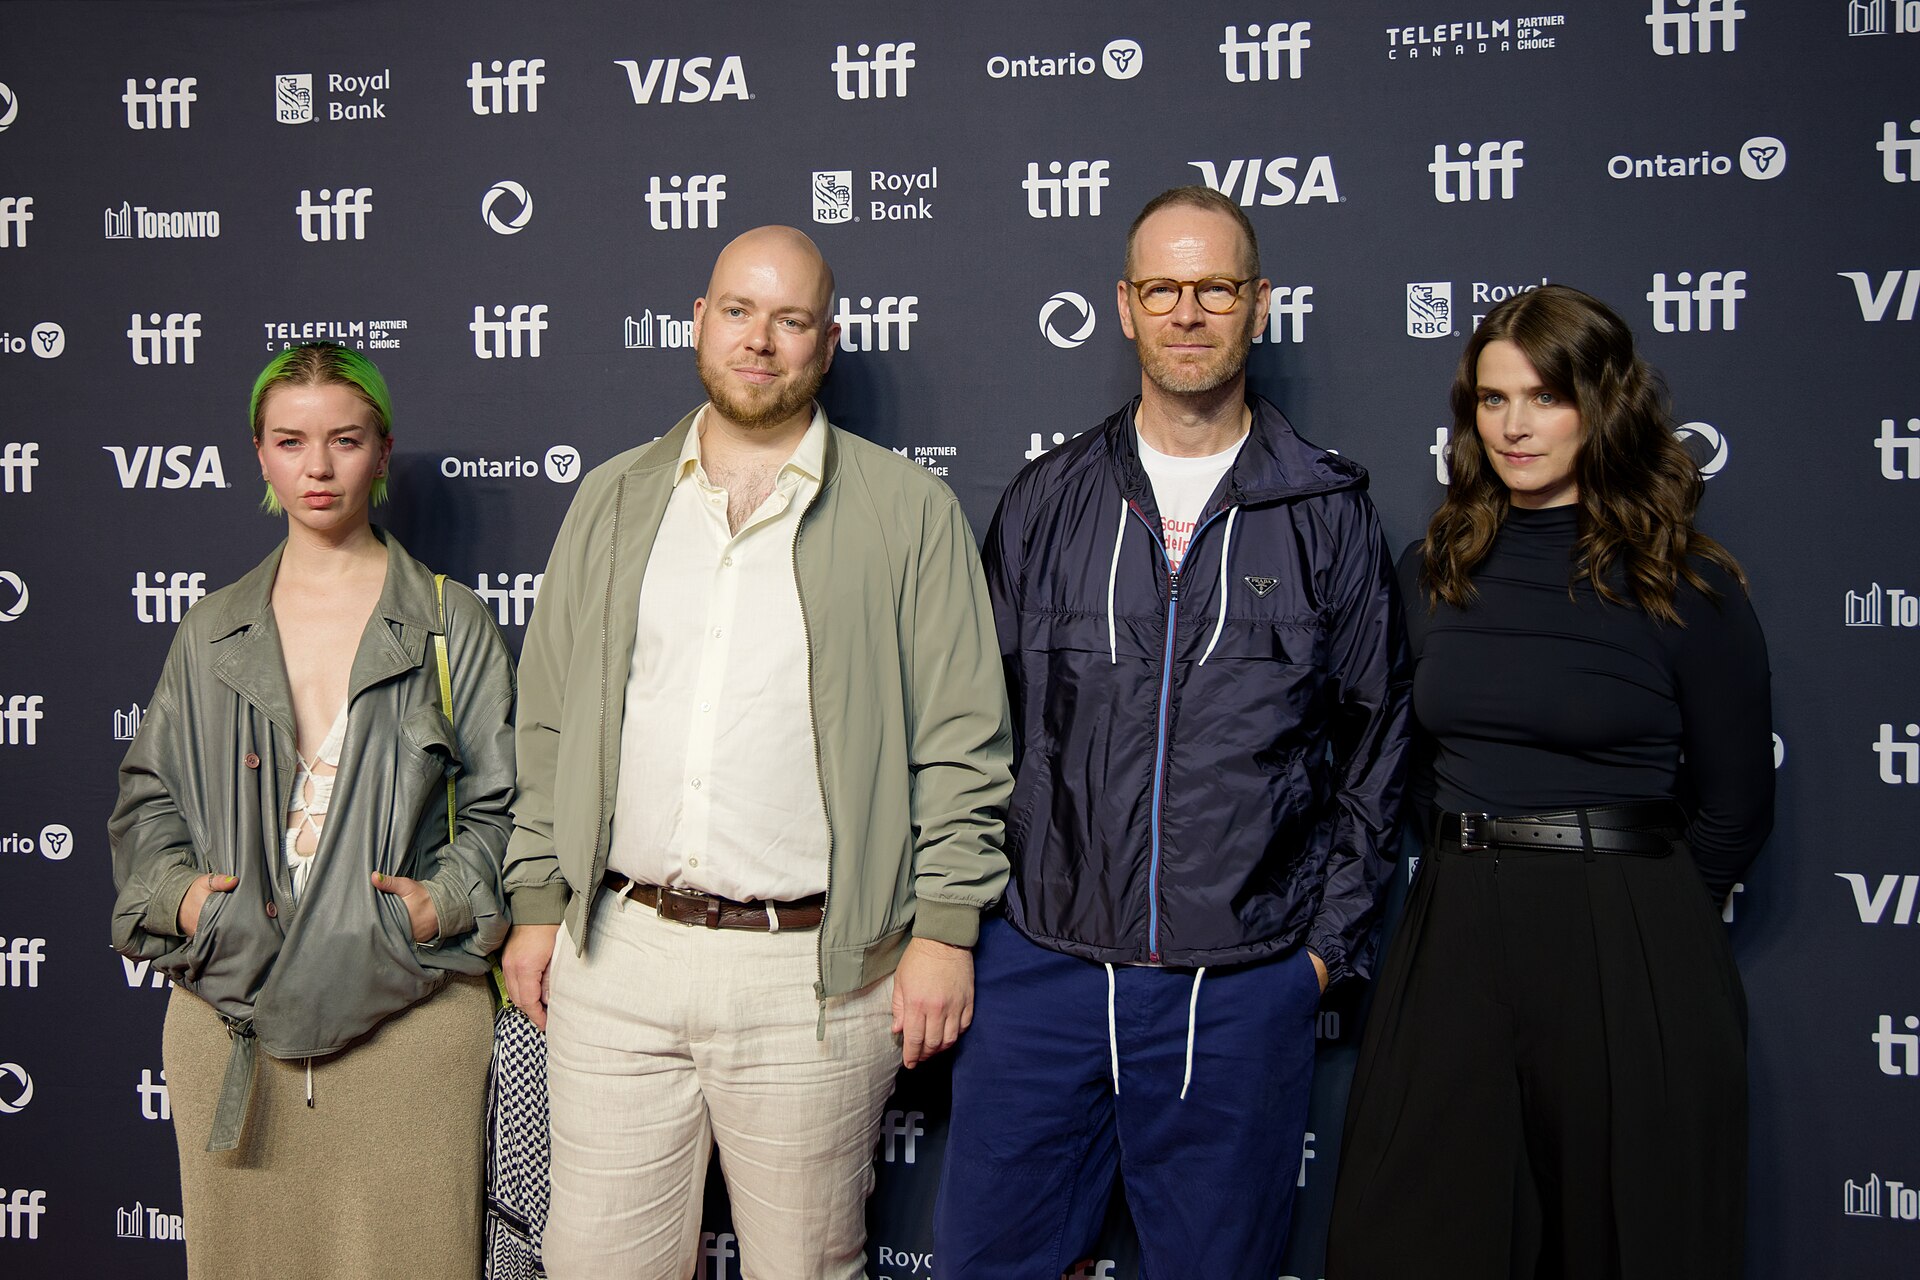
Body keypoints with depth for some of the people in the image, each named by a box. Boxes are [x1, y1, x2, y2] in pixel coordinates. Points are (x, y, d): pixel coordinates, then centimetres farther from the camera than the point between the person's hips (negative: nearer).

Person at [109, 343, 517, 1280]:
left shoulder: (451, 626, 6)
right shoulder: (212, 633, 14)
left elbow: (503, 806, 5)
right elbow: (147, 796, 16)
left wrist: (450, 900, -11)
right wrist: (174, 890, -2)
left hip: (407, 1006, -2)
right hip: (228, 1012, 2)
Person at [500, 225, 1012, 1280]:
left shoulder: (908, 511, 2)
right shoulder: (613, 500, 12)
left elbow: (960, 742, 0)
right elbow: (549, 722, 14)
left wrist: (944, 927, -5)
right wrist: (534, 904, 9)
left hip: (813, 972, -2)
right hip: (614, 955, 3)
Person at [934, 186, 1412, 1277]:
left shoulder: (1331, 513, 3)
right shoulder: (1046, 503, 6)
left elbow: (1372, 743, 7)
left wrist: (1330, 938, 3)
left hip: (1244, 987, -1)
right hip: (1043, 963, 1)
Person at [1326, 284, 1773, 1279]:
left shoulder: (1684, 588, -5)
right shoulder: (1434, 571, 8)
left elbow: (1735, 804, 3)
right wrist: (1478, 875, 12)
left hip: (1626, 959, -4)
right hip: (1452, 936, 4)